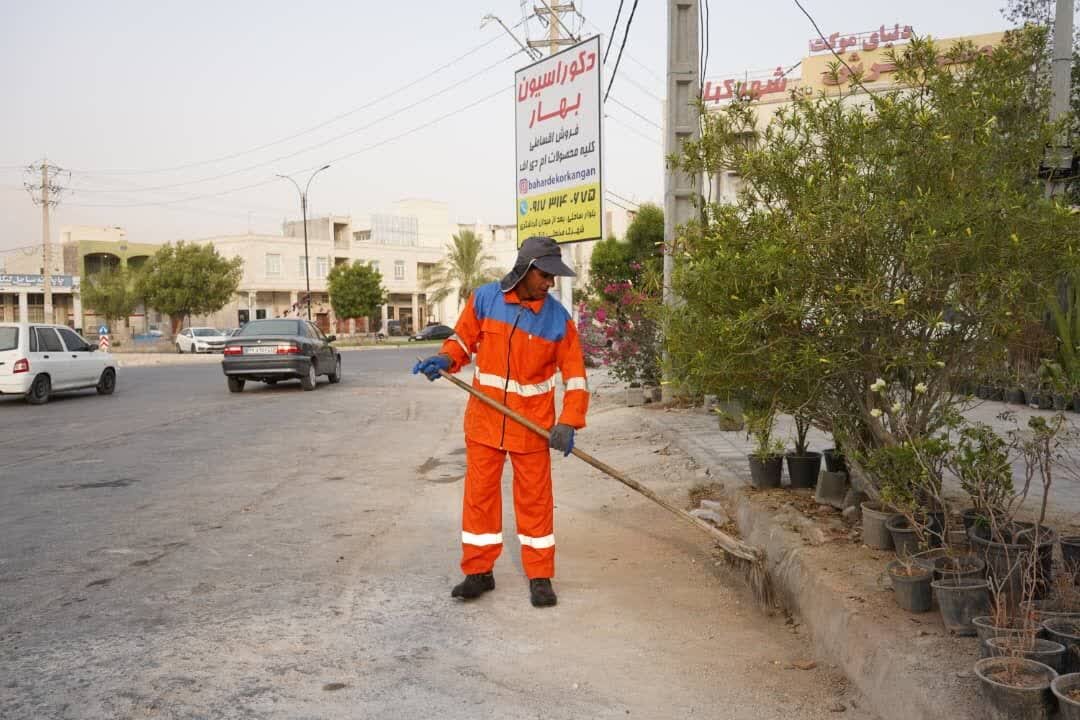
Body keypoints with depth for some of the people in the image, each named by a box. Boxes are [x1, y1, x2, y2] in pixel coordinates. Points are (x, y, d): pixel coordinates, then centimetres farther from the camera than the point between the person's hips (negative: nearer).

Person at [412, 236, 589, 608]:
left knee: (535, 498, 7)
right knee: (479, 493, 8)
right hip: (484, 419, 2)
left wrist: (568, 423, -16)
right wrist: (444, 360, -15)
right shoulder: (484, 299, -7)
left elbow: (574, 374, -7)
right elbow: (463, 339, 7)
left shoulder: (558, 318, -10)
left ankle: (540, 577, 20)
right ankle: (478, 572, 22)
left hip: (532, 425, -1)